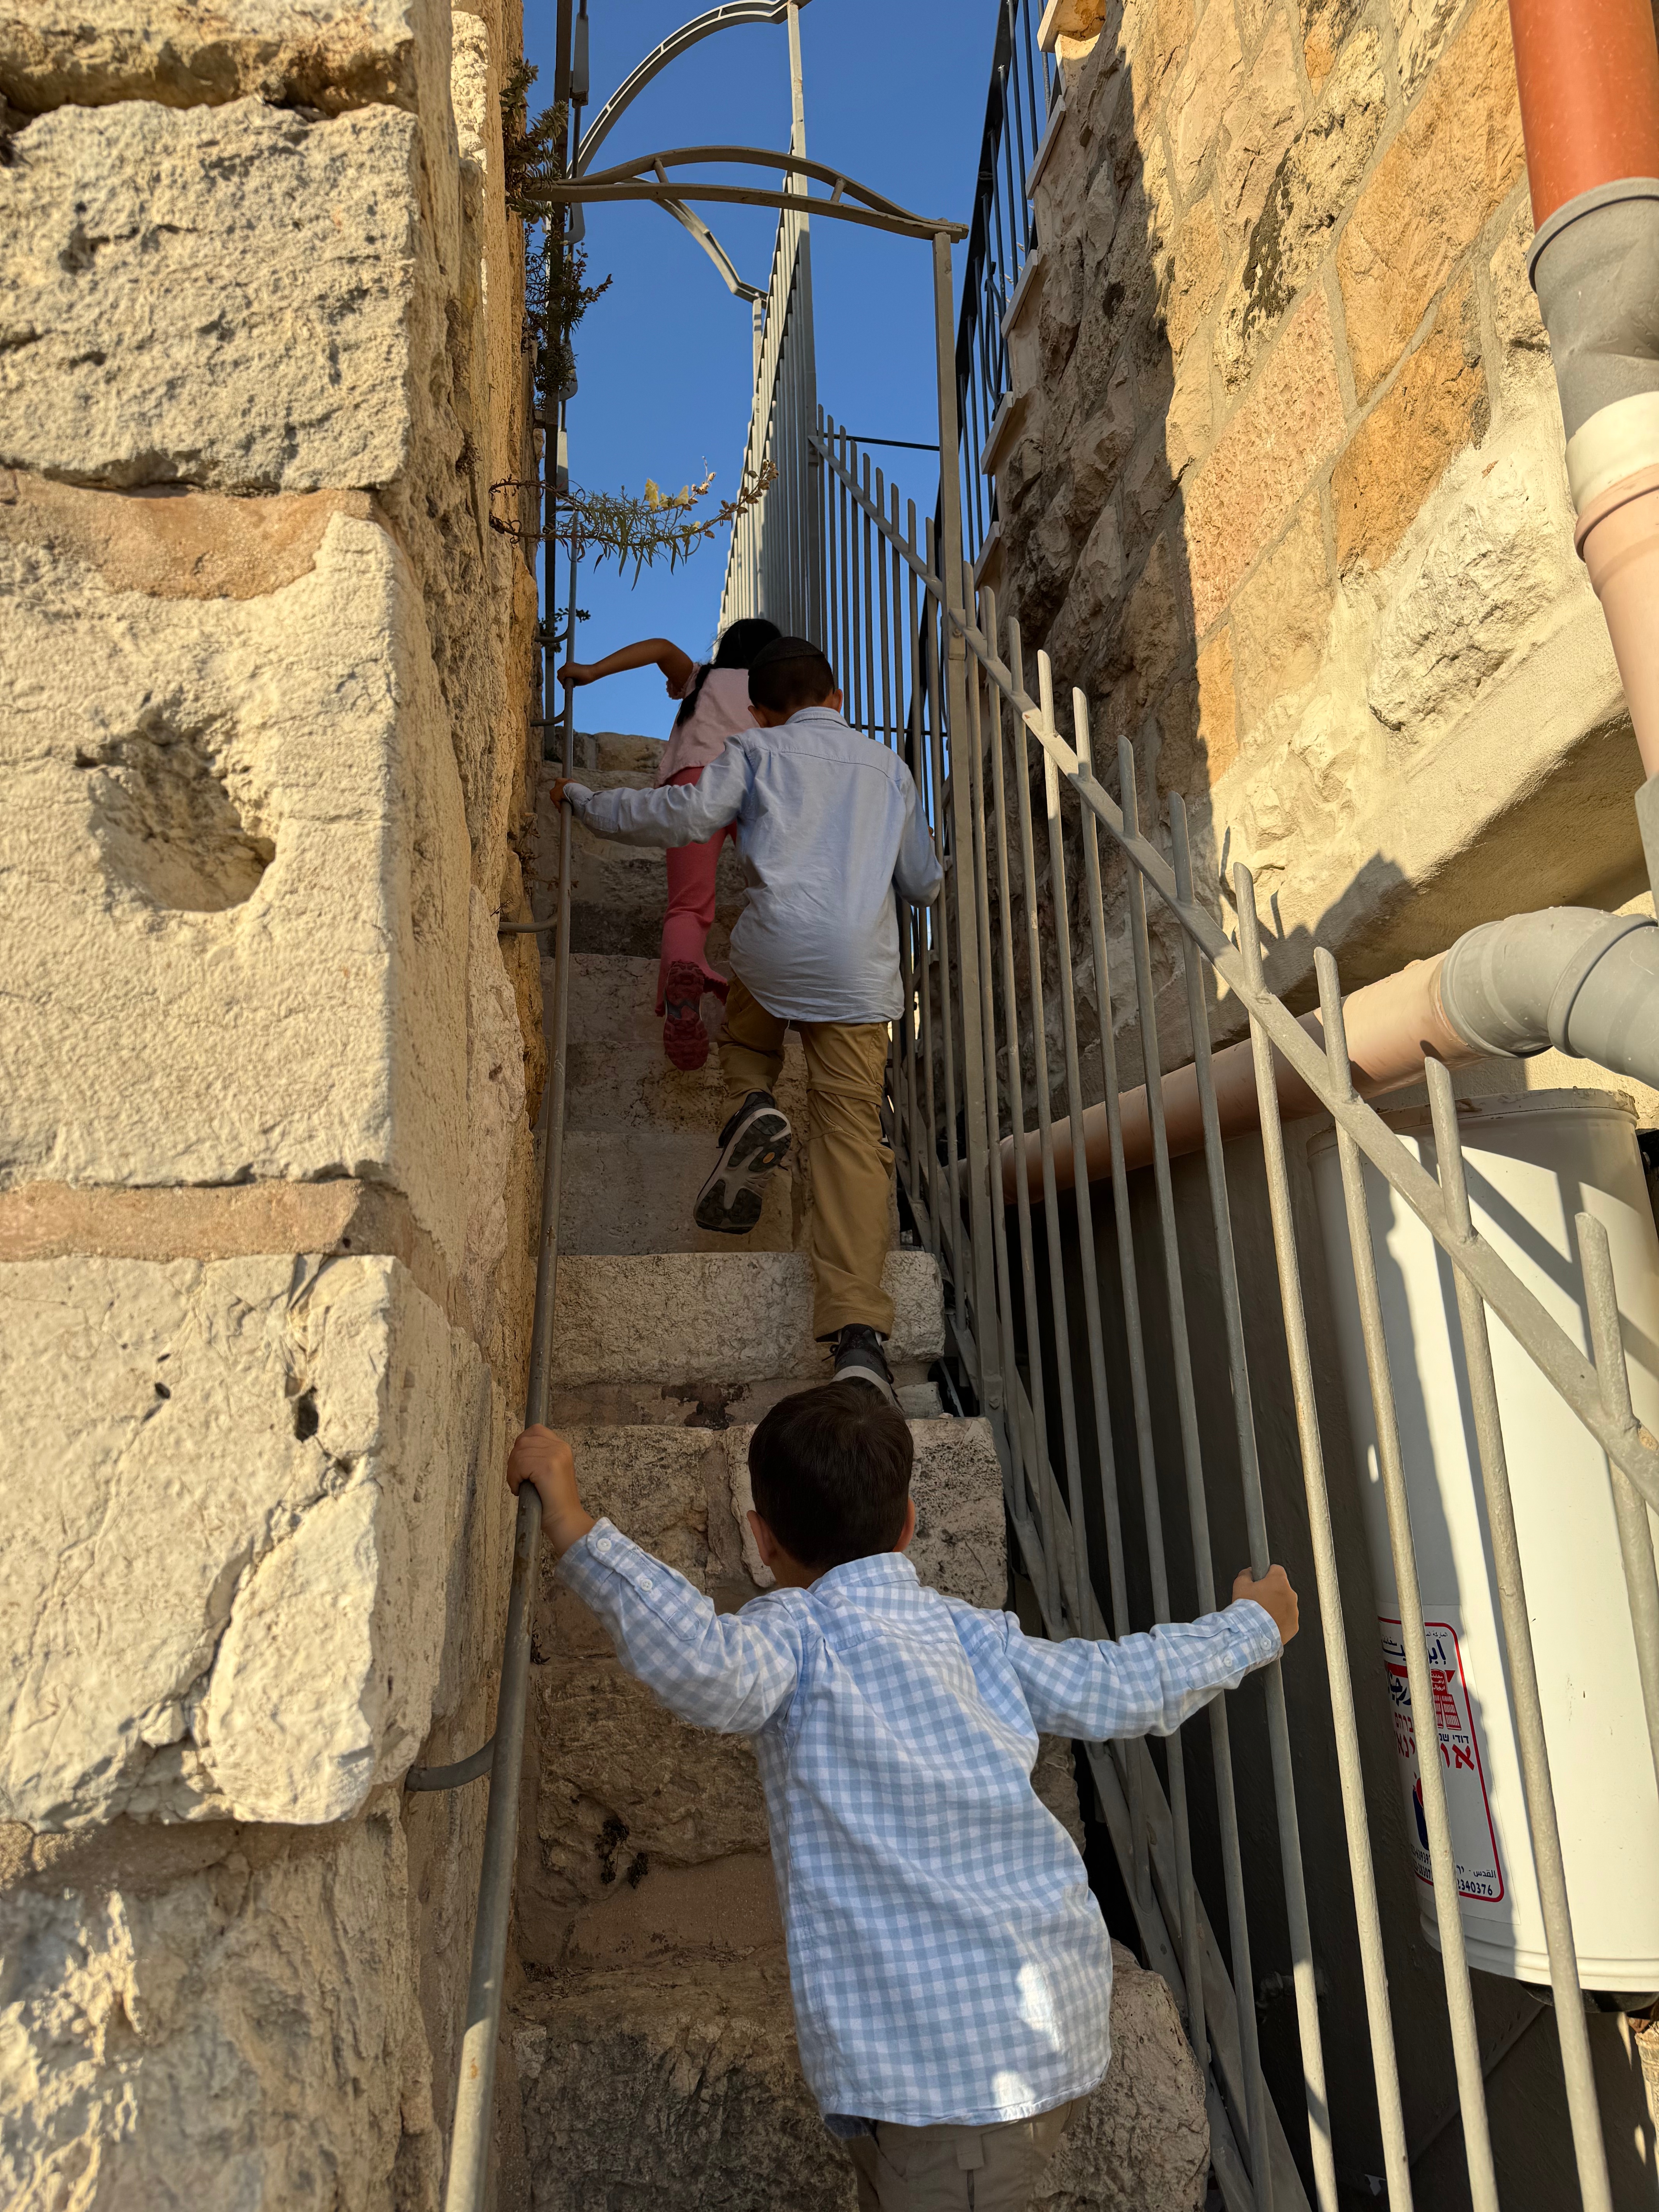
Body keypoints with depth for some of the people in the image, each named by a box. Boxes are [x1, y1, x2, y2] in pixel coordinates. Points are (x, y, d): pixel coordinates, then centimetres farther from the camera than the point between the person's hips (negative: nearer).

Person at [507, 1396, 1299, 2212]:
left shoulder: (798, 1633, -10)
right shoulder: (976, 1633, 8)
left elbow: (707, 1668, -32)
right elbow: (1120, 1688, 17)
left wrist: (573, 1526, -28)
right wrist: (1252, 1625, 33)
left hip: (951, 2065, -7)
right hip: (1061, 2019, 7)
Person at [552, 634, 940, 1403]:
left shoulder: (757, 749, 15)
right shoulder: (888, 767, 25)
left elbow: (687, 817, 0)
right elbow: (924, 885, 30)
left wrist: (585, 800, 13)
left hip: (776, 947, -1)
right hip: (862, 968, 2)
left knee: (744, 1041, 31)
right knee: (852, 1137, -2)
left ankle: (750, 1111, -5)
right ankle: (858, 1330, -17)